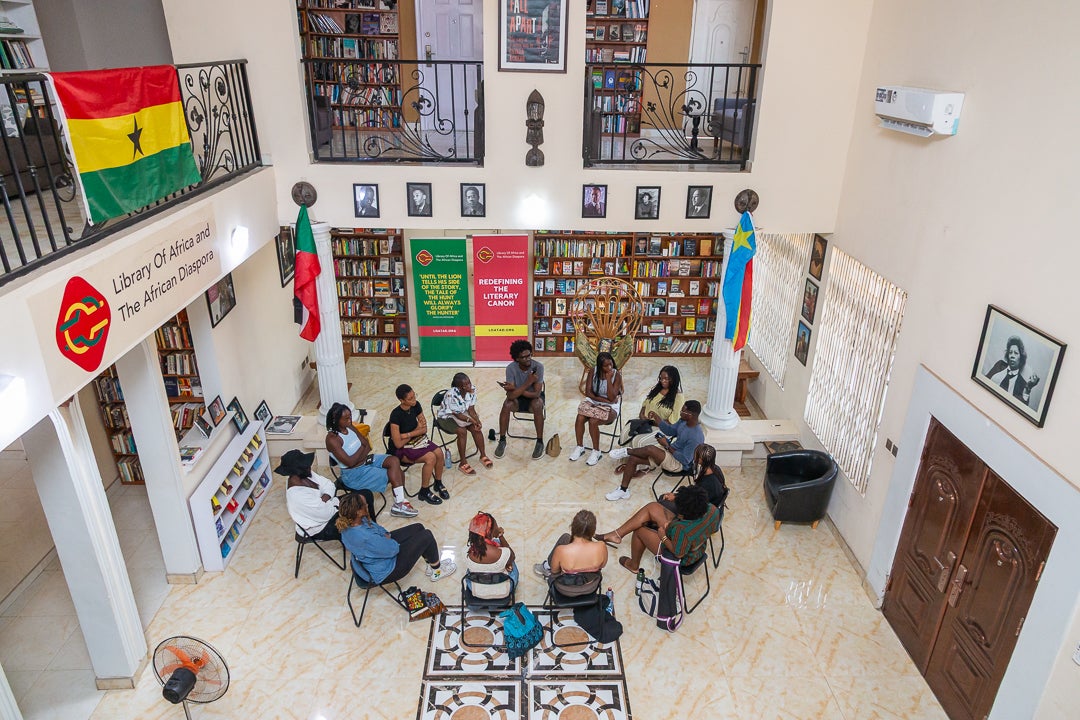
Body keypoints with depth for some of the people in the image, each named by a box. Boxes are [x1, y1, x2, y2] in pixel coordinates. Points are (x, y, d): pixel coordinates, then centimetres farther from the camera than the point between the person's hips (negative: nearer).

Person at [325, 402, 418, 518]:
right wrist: (362, 449, -7)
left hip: (366, 460, 8)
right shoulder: (332, 439, -20)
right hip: (354, 474, -8)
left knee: (394, 461, -15)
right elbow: (349, 462, -23)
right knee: (393, 474, -17)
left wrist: (358, 458, -15)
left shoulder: (350, 427, 4)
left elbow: (368, 446, 4)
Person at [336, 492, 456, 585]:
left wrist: (385, 536, -15)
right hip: (385, 572, -9)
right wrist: (388, 537, -9)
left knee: (418, 528, 14)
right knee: (426, 536, -3)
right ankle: (437, 570, 24)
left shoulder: (349, 523, -15)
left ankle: (431, 563, 35)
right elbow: (392, 549, -28)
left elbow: (375, 527, 3)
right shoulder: (364, 538, -42)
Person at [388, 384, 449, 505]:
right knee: (430, 458, -26)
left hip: (416, 440, 6)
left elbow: (424, 429, -2)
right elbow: (398, 444, -23)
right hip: (401, 449, -6)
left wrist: (407, 434, -19)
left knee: (439, 452, -18)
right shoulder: (396, 415, -26)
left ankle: (438, 484, 7)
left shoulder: (416, 406, -8)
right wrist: (416, 430, -12)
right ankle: (424, 492, -7)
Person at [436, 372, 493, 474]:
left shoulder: (472, 390, -15)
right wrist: (471, 420, -33)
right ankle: (463, 463, -17)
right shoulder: (451, 395, -33)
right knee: (462, 431, -28)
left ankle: (483, 455, 1)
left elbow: (471, 409, -9)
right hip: (446, 417, -6)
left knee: (476, 428, -16)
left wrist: (477, 421, -25)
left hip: (463, 414, 6)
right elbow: (457, 414, -25)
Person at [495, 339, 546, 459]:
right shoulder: (511, 368, -22)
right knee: (507, 404, -30)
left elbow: (536, 393, -28)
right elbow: (511, 395, -29)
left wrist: (515, 389, -34)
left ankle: (540, 442, -20)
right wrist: (527, 383, -38)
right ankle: (502, 440, -14)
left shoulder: (538, 367, -24)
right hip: (518, 398, 1)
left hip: (533, 397, -1)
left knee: (537, 405, -35)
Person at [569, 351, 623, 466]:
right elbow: (588, 392, -6)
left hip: (610, 407, -3)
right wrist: (604, 399, -16)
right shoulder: (593, 372, -5)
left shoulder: (617, 376, -13)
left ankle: (596, 452, -11)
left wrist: (608, 379, -25)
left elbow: (611, 398, -19)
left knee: (593, 421, -31)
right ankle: (580, 447, -5)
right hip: (592, 402, 3)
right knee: (580, 418, -26)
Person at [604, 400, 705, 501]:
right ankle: (623, 490, 7)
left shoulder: (696, 438, -29)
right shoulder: (684, 421, -5)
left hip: (678, 463, -8)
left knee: (650, 449, -30)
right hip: (670, 450, 8)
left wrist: (667, 446, -22)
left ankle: (627, 451, 1)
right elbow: (670, 430, 12)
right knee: (633, 458, -5)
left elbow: (685, 460, -25)